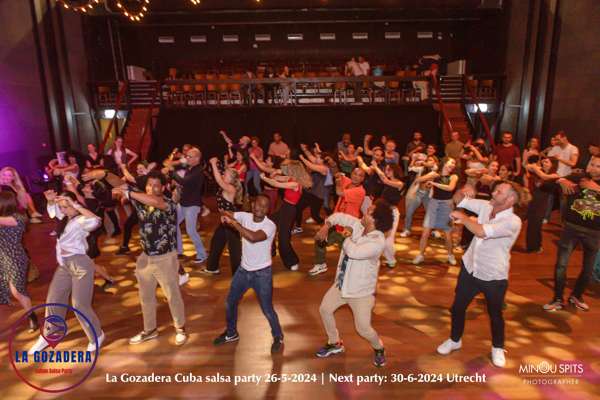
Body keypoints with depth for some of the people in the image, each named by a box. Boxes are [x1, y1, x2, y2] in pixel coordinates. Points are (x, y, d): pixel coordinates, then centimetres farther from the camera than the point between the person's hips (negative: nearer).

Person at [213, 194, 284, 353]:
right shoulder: (245, 216, -8)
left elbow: (253, 237, -40)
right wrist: (225, 214, -27)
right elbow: (224, 213, -2)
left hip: (262, 273, -5)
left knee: (267, 309, 2)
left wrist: (233, 222, -33)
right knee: (230, 303, 17)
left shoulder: (270, 225, -24)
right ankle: (231, 333, 43)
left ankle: (278, 338, 29)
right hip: (243, 270, 6)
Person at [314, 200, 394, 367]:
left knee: (363, 329, 0)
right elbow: (339, 216, 5)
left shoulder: (378, 242, -30)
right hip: (341, 284, 8)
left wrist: (347, 240, -21)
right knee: (324, 309, 17)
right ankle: (335, 343, 39)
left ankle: (379, 348, 35)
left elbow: (354, 252, -42)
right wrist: (326, 227, -11)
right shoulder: (358, 225, -8)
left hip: (361, 291, -7)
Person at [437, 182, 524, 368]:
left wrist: (462, 217, -22)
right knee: (457, 307, 16)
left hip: (493, 276, -5)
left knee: (495, 315, 18)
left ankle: (497, 348, 44)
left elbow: (481, 231, -37)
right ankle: (455, 340, 41)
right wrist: (463, 191, -20)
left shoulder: (513, 221, -25)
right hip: (470, 268, 5)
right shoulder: (486, 206, -7)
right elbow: (458, 199, 3)